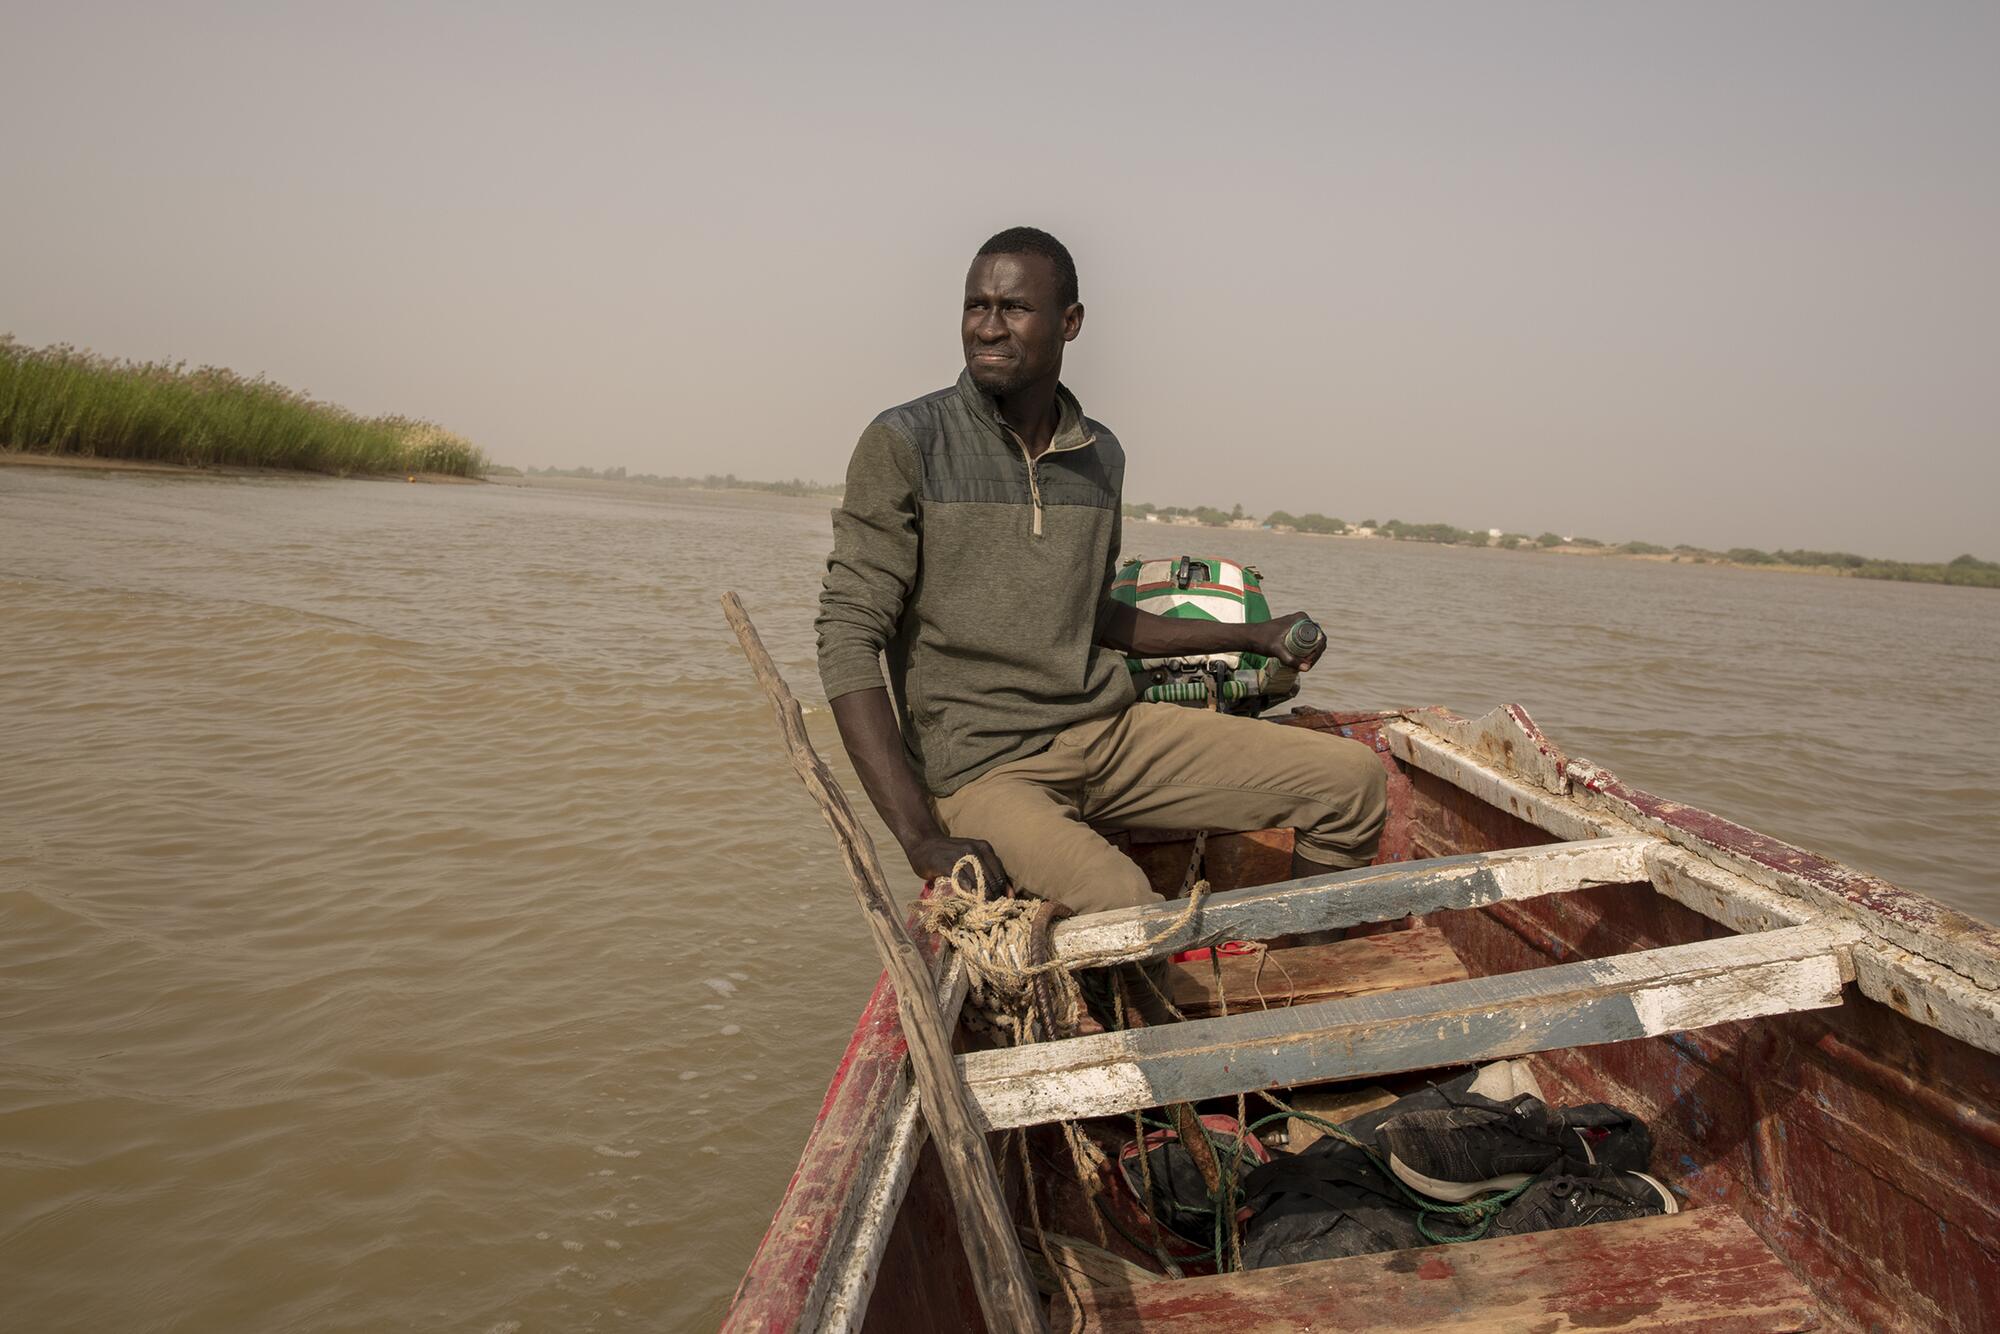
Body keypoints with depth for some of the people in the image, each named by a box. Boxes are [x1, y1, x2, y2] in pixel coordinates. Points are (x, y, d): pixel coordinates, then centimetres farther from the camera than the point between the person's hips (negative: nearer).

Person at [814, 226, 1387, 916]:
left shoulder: (1101, 456, 11)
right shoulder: (905, 444, -8)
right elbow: (850, 638, -14)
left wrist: (1254, 638, 22)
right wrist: (922, 839, -24)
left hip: (1113, 730, 6)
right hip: (982, 766, -6)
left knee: (1352, 780, -1)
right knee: (1125, 909, -35)